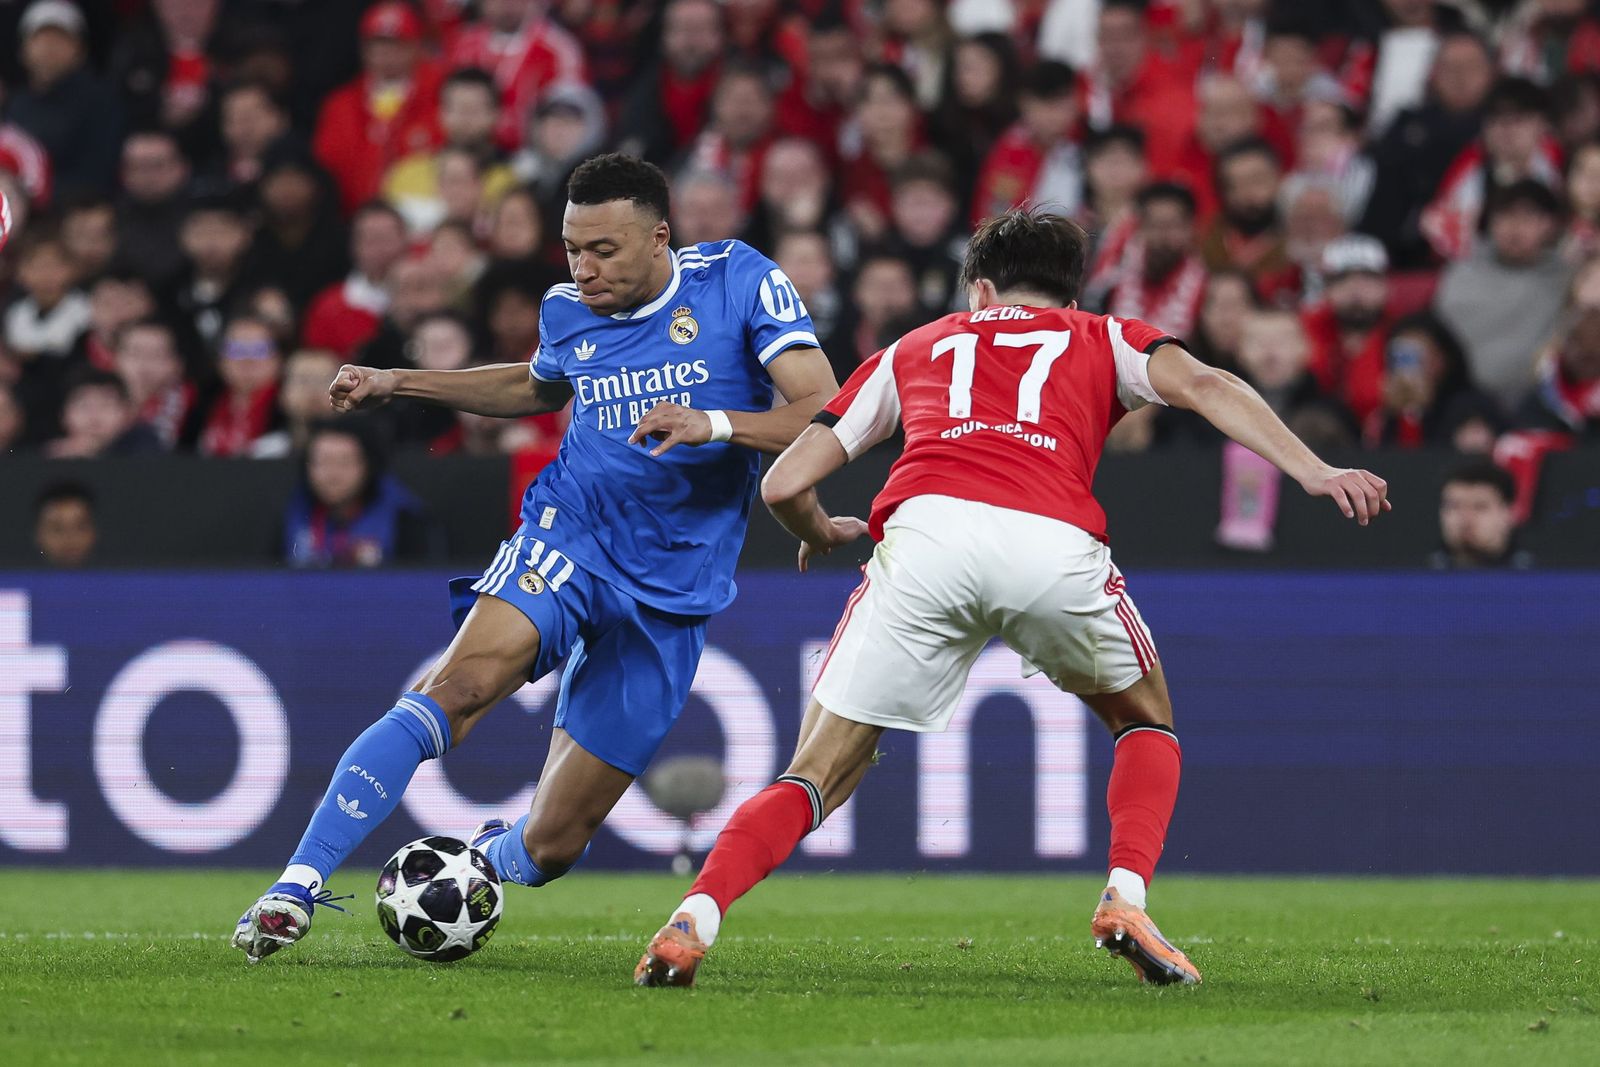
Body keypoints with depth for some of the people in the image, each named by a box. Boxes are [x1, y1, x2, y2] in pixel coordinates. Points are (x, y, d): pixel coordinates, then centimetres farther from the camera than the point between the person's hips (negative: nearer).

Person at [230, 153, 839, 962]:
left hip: (670, 595, -1)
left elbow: (826, 416, -12)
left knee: (551, 845, 0)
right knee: (460, 685, -32)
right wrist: (399, 384, 23)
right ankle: (296, 888, -35)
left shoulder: (741, 283, -6)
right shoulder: (567, 314, 6)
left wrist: (715, 423, -28)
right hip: (569, 539, 1)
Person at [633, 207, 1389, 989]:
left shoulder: (913, 350, 35)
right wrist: (1311, 471, 2)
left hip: (923, 532, 1)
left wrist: (820, 535, 52)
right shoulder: (1103, 339, 32)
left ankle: (693, 920, -12)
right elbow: (1200, 384, 11)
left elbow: (784, 483, 30)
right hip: (1054, 541, -1)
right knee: (1146, 720, 28)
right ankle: (1125, 900, 6)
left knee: (818, 774, 9)